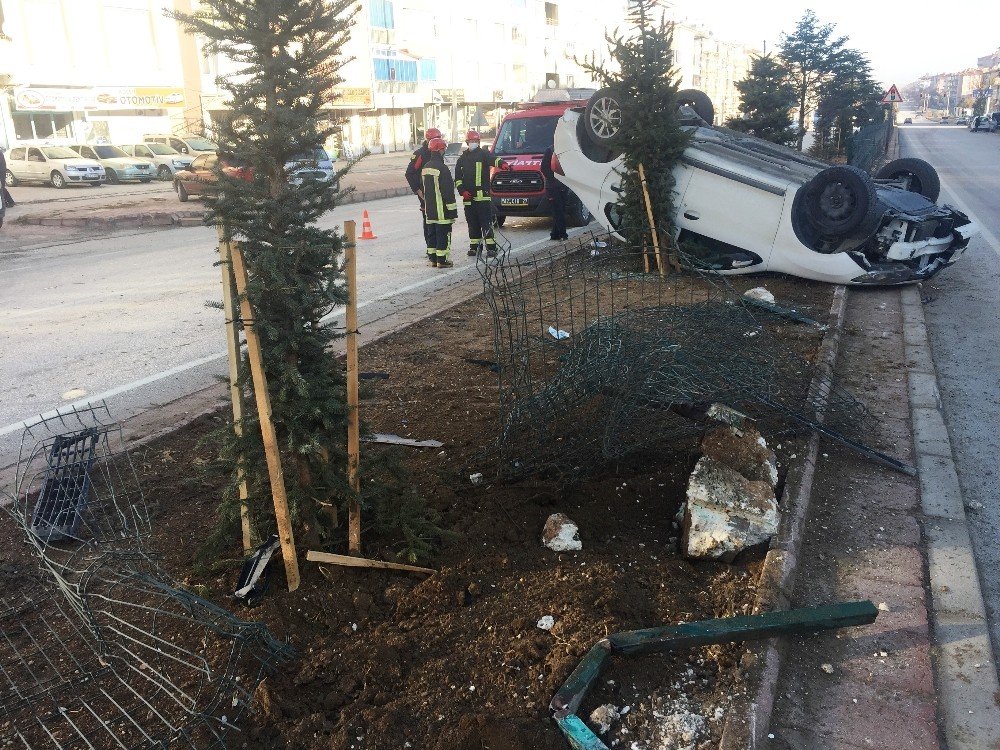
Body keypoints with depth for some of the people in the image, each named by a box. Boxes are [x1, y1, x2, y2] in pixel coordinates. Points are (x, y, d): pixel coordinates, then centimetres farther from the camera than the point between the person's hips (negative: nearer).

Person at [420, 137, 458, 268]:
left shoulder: (425, 167, 10)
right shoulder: (442, 168, -16)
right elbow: (448, 190, -17)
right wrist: (452, 208, -13)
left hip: (429, 208, 8)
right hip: (442, 208, -8)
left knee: (432, 233, 14)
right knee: (443, 233, -3)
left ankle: (433, 258, 19)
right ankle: (442, 260, -2)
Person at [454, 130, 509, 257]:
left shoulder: (484, 154, 4)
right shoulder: (463, 158, 18)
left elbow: (493, 159, -18)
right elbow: (457, 177, 19)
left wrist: (502, 164, -40)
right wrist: (462, 190, 3)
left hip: (483, 195, -5)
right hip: (468, 196, 5)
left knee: (486, 222, -9)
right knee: (472, 223, 9)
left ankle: (491, 247, -9)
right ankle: (475, 246, 18)